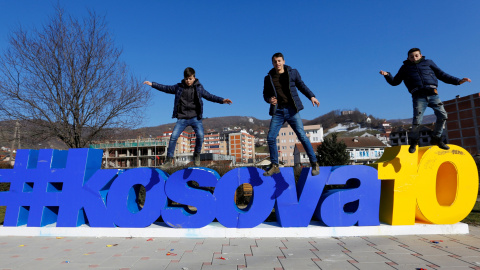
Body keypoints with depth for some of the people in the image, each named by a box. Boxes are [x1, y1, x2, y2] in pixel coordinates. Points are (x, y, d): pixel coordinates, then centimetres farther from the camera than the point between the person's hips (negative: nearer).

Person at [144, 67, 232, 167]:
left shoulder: (199, 88, 8)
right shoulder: (179, 87, 9)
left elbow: (209, 96, 9)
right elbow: (166, 88, 17)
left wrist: (222, 100, -2)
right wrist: (152, 84, 16)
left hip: (195, 118, -1)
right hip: (182, 118, 1)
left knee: (200, 135, -18)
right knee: (173, 136, -9)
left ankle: (196, 155, 8)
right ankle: (169, 160, 3)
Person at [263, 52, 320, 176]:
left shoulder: (293, 73, 6)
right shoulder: (268, 78, 8)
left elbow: (301, 86, 14)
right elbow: (265, 94, 14)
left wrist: (311, 96, 2)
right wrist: (269, 99, -9)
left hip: (292, 110, -2)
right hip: (278, 112, 2)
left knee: (302, 136, -8)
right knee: (271, 138, -3)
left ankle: (314, 164, 5)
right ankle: (274, 166, 12)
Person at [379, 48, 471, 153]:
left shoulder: (428, 63, 24)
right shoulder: (405, 68, 20)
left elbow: (442, 75, 24)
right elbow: (395, 82, 19)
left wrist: (458, 81, 17)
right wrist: (387, 75, 0)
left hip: (433, 94, 3)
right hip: (419, 96, -3)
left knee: (442, 115, -10)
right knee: (417, 121, -15)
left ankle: (436, 138, 10)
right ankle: (414, 141, 7)